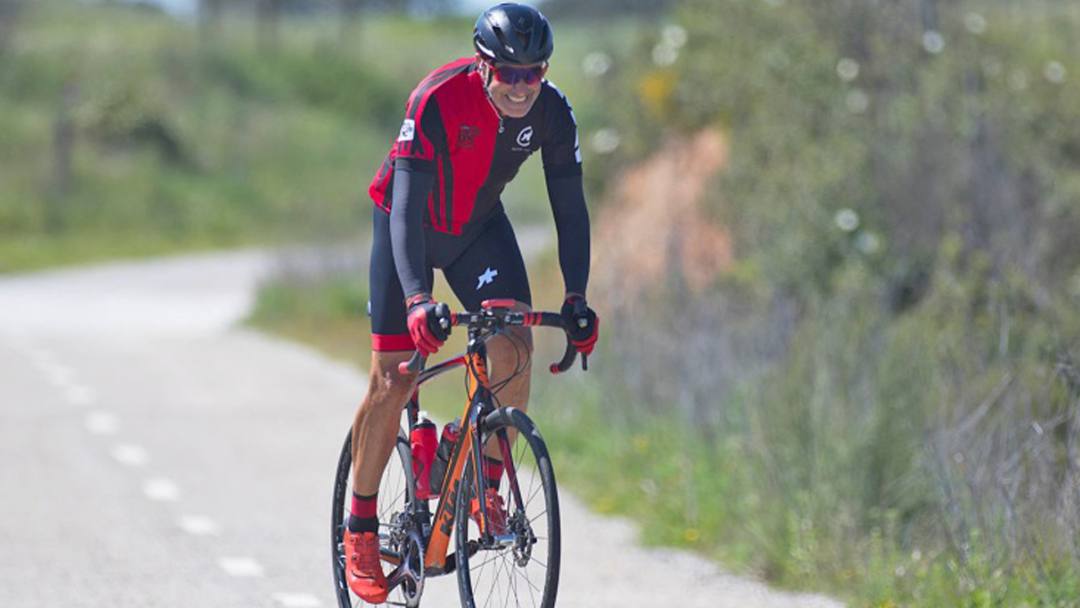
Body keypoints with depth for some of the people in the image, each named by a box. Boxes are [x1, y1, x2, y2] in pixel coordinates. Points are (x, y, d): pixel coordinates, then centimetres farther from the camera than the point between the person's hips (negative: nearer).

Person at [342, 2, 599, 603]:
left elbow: (570, 206, -15)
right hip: (411, 224, -4)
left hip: (479, 225, 4)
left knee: (515, 345, -19)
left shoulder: (553, 112, -21)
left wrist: (577, 297, -25)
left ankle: (488, 485, -3)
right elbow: (406, 206, -36)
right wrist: (417, 298, -48)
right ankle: (361, 527, 5)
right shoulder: (439, 102, -34)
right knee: (394, 378, -7)